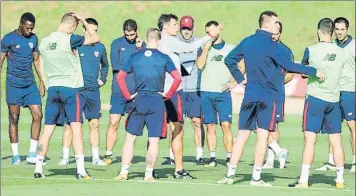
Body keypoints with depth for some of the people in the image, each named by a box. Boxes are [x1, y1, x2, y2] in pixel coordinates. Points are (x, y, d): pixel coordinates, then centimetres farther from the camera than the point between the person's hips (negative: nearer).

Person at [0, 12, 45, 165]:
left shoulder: (33, 38, 9)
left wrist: (42, 82, 15)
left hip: (30, 85, 4)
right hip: (14, 85, -4)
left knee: (38, 115, -6)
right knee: (14, 119, -1)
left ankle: (32, 154, -1)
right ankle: (15, 155, 6)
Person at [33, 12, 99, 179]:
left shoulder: (44, 42, 7)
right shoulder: (69, 39, -11)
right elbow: (95, 39, -4)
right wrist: (83, 21, 4)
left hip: (52, 88, 5)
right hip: (70, 87, -5)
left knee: (48, 129, 8)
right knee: (76, 127, -5)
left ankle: (38, 168, 9)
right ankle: (80, 170, -10)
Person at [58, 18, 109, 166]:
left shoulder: (100, 47, 10)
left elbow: (105, 65, 28)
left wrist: (102, 79, 15)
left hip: (94, 92, 4)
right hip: (76, 91, -4)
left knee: (94, 125, 7)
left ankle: (95, 157, 13)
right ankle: (65, 157, 1)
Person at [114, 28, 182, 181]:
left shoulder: (135, 57, 4)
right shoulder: (163, 58, -2)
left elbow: (120, 76, 1)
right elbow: (177, 78, -10)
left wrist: (128, 95, 5)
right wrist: (168, 95, 0)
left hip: (139, 100, 2)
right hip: (157, 101, -2)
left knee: (130, 138, 11)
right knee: (154, 141, 2)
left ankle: (124, 172, 8)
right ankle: (149, 175, 0)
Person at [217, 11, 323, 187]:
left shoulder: (247, 42, 9)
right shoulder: (271, 45, -11)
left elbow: (229, 60, 15)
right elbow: (289, 66, -16)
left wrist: (240, 79, 19)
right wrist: (313, 72, -10)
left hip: (249, 95, 6)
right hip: (268, 96, -6)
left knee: (242, 135, 8)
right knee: (263, 135, -3)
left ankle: (230, 174, 5)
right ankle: (256, 178, -5)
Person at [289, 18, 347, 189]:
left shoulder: (311, 50, -8)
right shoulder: (341, 53, 3)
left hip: (315, 99, -4)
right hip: (333, 100, 4)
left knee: (309, 140, -5)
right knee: (336, 142, 8)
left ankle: (304, 180, -8)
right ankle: (340, 179, 13)